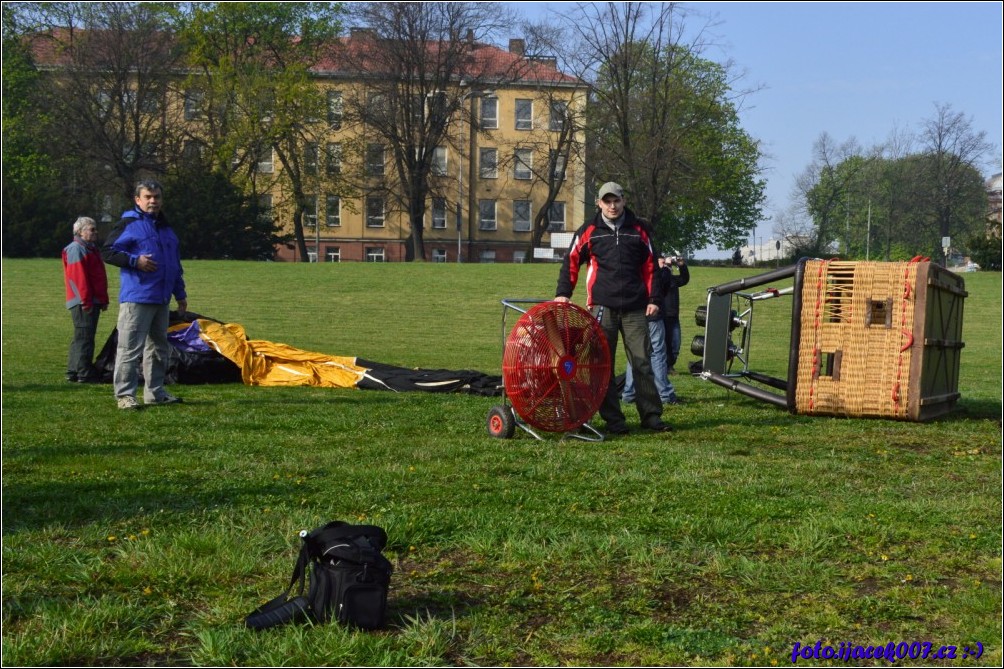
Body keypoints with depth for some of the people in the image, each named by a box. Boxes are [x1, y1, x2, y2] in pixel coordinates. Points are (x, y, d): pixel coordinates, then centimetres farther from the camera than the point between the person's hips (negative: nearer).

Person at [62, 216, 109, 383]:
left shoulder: (91, 249, 23)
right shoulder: (76, 249, -9)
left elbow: (99, 277, 25)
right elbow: (78, 277, -18)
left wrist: (103, 299, 21)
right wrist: (86, 300, -22)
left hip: (92, 301, 10)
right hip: (83, 302, -10)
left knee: (82, 338, 13)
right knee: (84, 337, -9)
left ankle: (73, 373, 19)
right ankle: (84, 374, -9)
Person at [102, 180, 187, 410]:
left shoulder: (165, 228, 19)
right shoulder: (129, 224, -4)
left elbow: (175, 265, 25)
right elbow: (108, 251, -8)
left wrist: (180, 293, 22)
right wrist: (135, 260, -19)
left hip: (162, 300, 8)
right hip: (136, 298, -8)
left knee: (159, 347, 14)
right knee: (130, 348, -8)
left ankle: (155, 392, 23)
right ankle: (125, 395, -6)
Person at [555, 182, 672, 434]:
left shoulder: (638, 229, 10)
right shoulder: (589, 231, 6)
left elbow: (650, 266, 12)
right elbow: (571, 261, 7)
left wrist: (653, 299, 5)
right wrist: (563, 293, -3)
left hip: (635, 308, 1)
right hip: (602, 307, -1)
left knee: (642, 362, 1)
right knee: (603, 364, 0)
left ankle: (651, 415, 8)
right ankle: (613, 419, 6)